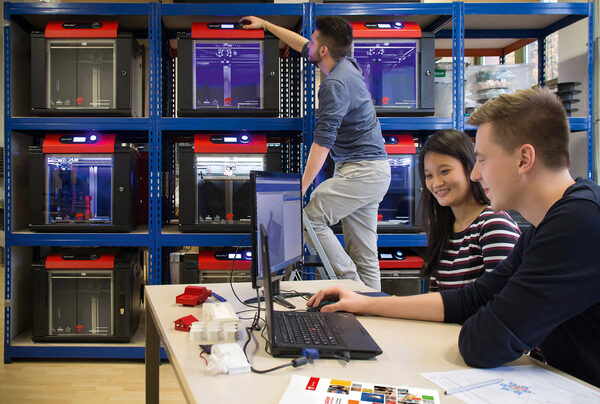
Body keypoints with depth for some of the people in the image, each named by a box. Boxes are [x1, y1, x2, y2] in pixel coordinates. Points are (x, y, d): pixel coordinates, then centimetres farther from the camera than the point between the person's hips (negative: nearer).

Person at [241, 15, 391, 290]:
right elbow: (302, 46, 27)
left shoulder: (335, 84, -16)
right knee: (363, 254, 7)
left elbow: (323, 141, -22)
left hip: (362, 171, -10)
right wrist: (265, 24, 35)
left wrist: (301, 188, -22)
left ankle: (351, 283, -10)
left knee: (311, 218, -14)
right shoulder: (347, 64, 13)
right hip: (374, 173, 10)